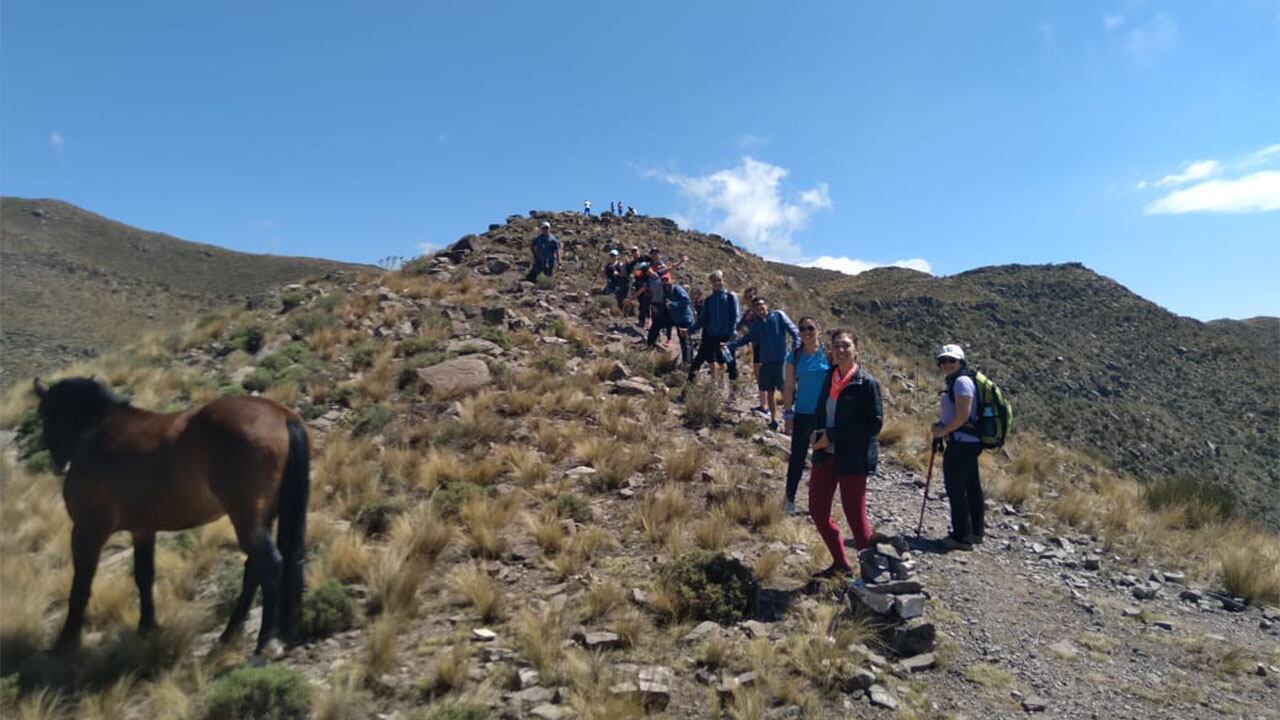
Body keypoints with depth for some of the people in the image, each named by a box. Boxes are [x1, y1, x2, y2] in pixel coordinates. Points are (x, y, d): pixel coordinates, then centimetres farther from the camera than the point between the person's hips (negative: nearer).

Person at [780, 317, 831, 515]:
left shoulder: (827, 353, -3)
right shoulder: (795, 356, 1)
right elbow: (789, 387, 4)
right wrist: (788, 415, 1)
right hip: (803, 414, 1)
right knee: (797, 457, 5)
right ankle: (789, 498, 19)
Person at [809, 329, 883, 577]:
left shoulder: (867, 383, -12)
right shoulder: (830, 378, 8)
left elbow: (875, 423, -15)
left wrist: (833, 435, -18)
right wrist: (817, 433, -3)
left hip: (853, 458, -7)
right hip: (826, 454, 7)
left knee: (855, 516, 0)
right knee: (817, 510, 12)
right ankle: (840, 564, 30)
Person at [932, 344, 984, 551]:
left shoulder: (962, 381, -14)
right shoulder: (955, 382, 17)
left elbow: (963, 415, -22)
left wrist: (943, 430, -12)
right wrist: (941, 424, 10)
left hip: (961, 443, -11)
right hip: (970, 442, 11)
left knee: (955, 488, -4)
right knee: (971, 486, 18)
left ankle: (962, 537, 2)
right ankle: (976, 530, 30)